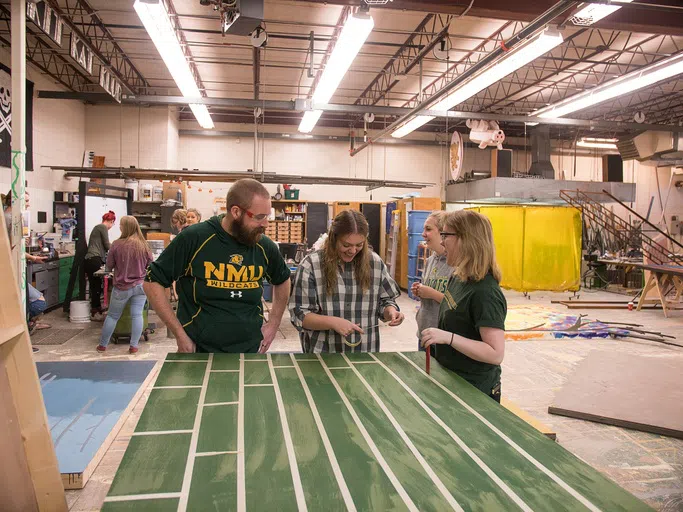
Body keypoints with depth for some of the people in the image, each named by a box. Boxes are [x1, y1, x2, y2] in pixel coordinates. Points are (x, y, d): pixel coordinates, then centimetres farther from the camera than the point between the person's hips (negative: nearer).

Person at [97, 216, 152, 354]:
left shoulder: (117, 244, -12)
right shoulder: (144, 245, -5)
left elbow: (109, 266, -1)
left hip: (122, 287, -1)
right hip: (141, 285, 1)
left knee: (112, 316, 12)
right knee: (137, 315, 4)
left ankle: (103, 344, 24)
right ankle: (134, 346, 5)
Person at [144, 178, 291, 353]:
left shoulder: (265, 246, -3)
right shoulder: (193, 239, -15)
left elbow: (282, 280, 17)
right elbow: (153, 282, -8)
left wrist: (274, 323, 8)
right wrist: (180, 335, -11)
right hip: (199, 352, -3)